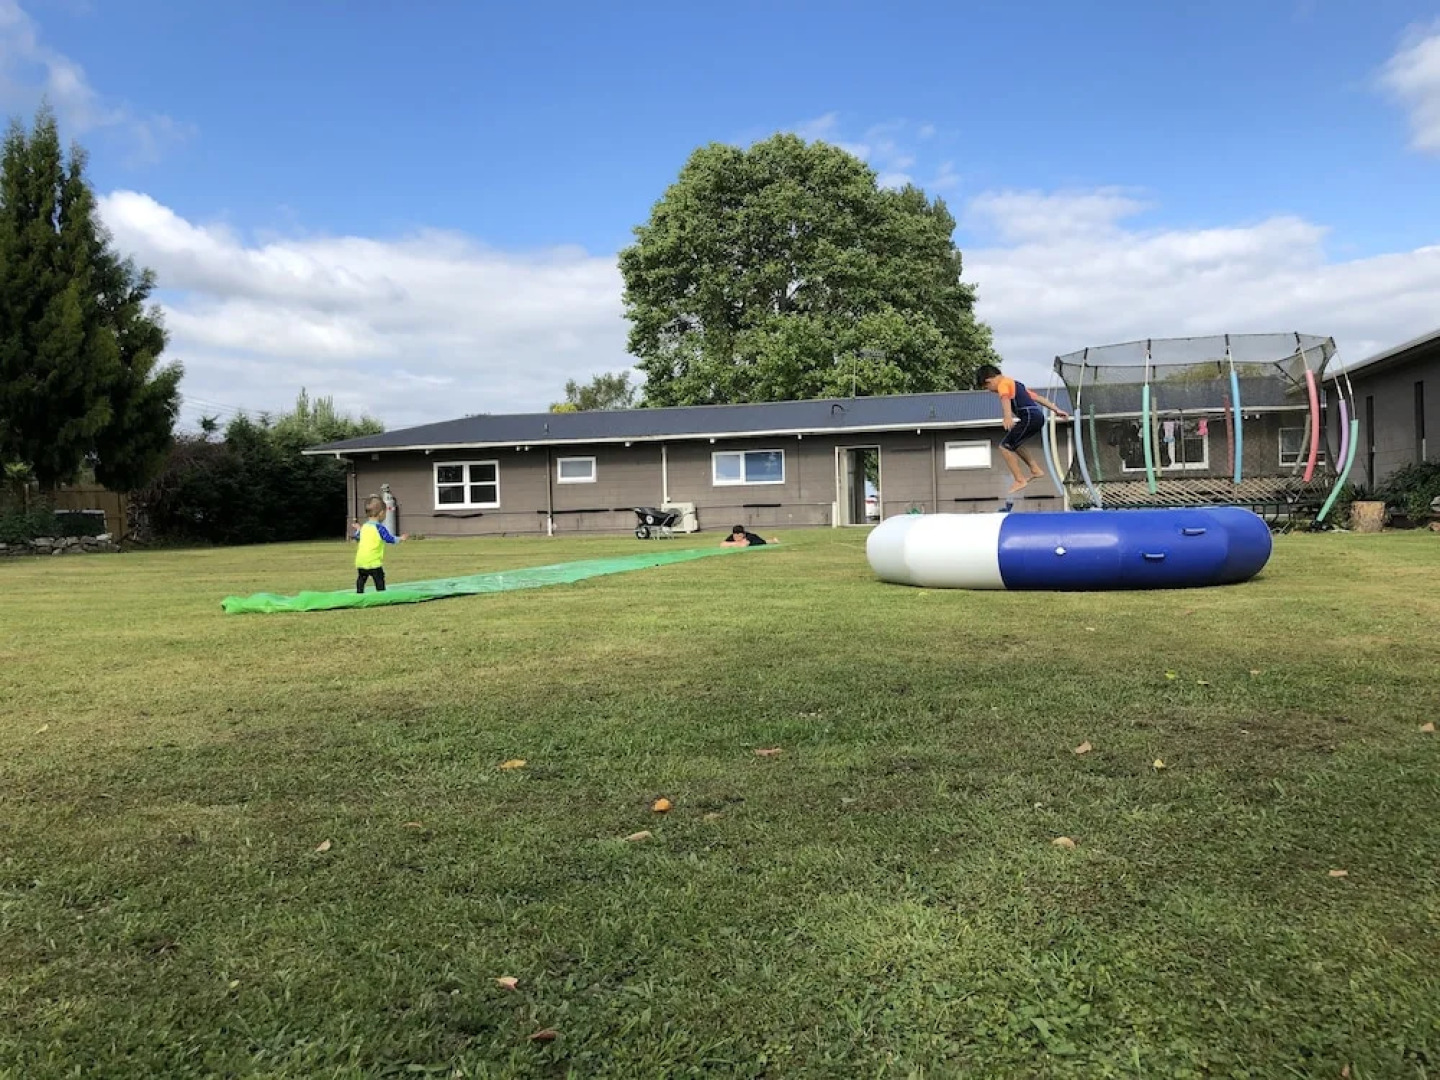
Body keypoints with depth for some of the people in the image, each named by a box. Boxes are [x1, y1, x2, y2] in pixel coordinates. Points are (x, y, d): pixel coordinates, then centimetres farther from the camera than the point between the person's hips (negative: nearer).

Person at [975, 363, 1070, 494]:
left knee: (1005, 447, -5)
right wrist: (1056, 410, 28)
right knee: (1013, 443, 27)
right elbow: (1037, 397, 28)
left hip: (1029, 417, -10)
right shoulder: (1014, 383, 27)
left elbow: (1005, 400, -24)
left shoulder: (1003, 384, -2)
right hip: (1038, 416, 10)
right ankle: (1036, 469, 28)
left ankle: (1020, 481, -8)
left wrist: (1008, 417, -43)